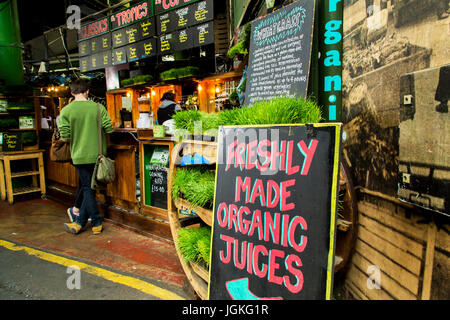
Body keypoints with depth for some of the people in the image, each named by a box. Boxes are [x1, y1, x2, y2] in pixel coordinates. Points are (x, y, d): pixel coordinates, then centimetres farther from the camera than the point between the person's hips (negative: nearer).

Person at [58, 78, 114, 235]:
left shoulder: (66, 111, -7)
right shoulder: (98, 107, -5)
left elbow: (65, 136, -10)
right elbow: (109, 129, -8)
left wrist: (75, 136, 12)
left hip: (80, 156, -2)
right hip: (97, 154, 2)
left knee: (87, 188, 9)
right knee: (86, 187, 14)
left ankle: (97, 223, 11)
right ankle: (80, 222, 23)